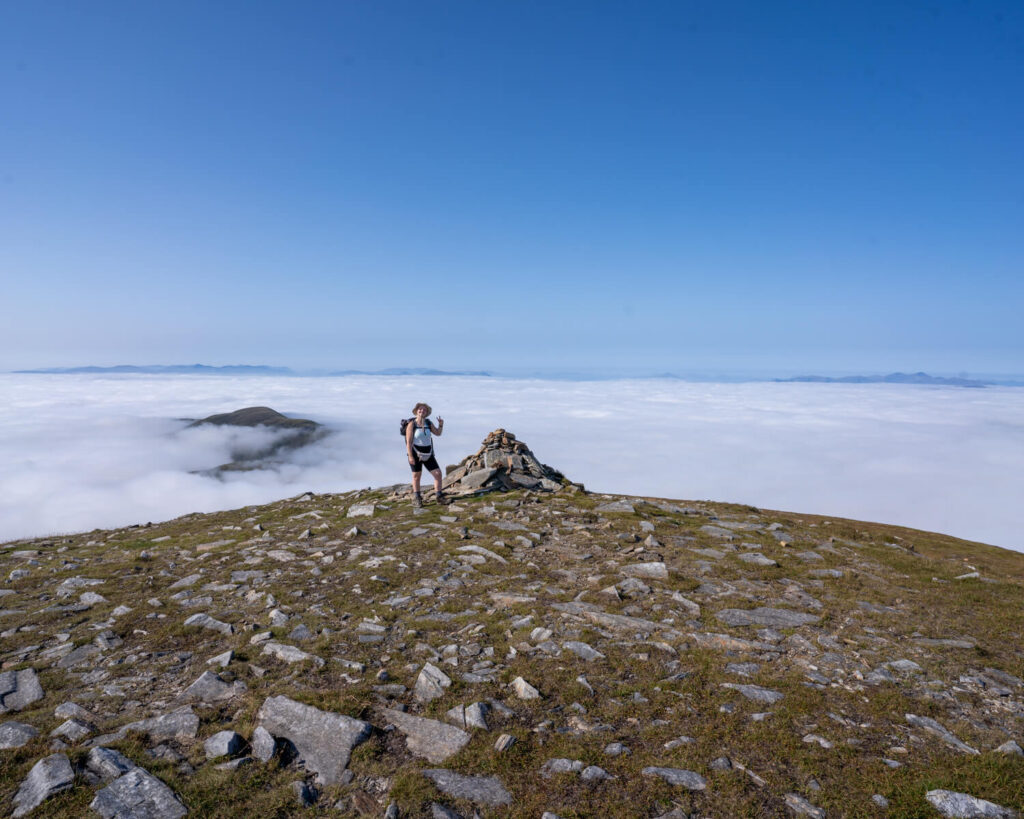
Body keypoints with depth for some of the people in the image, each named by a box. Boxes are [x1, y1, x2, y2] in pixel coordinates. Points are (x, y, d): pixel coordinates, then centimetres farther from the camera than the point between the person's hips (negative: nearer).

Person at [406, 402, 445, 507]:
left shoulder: (428, 422, 1)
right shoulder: (411, 424, -13)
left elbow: (438, 433, 11)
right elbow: (408, 441, -15)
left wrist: (441, 424, -8)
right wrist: (410, 456, -20)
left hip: (428, 454, 4)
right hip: (415, 454, -4)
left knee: (438, 473, -3)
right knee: (416, 476, 9)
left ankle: (439, 496, 8)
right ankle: (416, 499, 24)